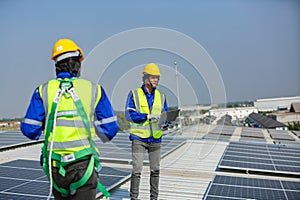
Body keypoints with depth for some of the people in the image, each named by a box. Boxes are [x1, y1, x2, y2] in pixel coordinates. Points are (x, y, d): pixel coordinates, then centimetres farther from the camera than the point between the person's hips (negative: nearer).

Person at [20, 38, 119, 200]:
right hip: (83, 166, -2)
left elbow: (29, 130, -1)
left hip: (55, 167, 3)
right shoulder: (94, 90, -4)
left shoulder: (44, 91, -1)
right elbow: (110, 129, -1)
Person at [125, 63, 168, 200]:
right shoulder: (134, 94, -2)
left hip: (156, 138, 4)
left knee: (155, 170, 9)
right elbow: (129, 114, -11)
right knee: (137, 169, -4)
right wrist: (148, 116, -21)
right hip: (138, 138, -4)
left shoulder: (161, 96, 10)